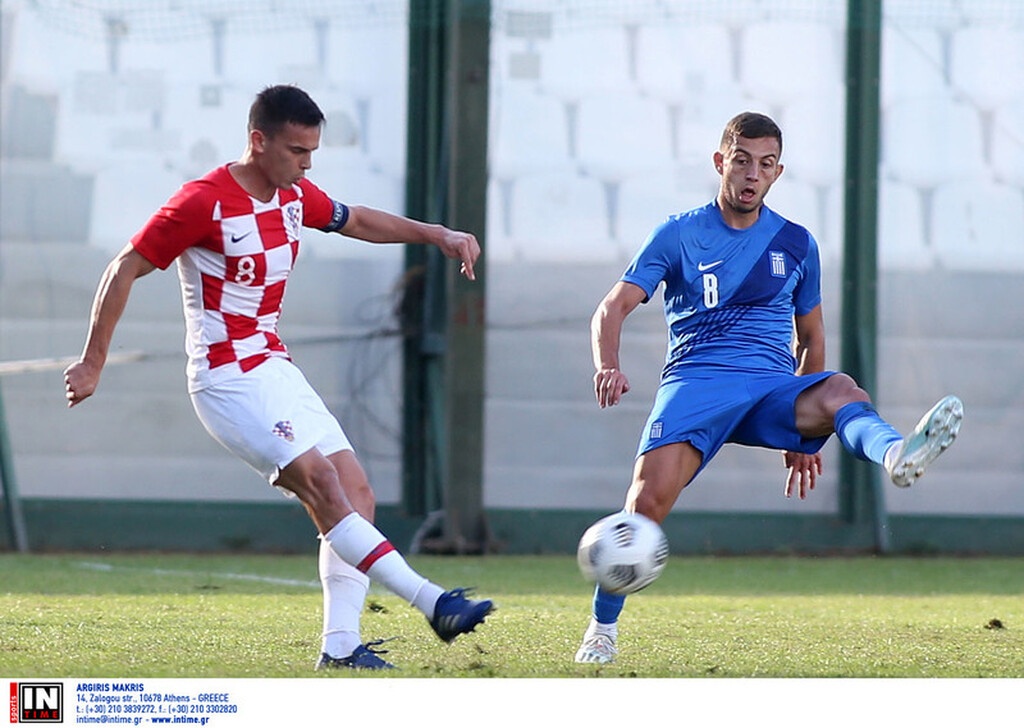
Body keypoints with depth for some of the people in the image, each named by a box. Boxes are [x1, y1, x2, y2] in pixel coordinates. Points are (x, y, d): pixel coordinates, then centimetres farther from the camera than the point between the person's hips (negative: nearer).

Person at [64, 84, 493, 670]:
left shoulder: (293, 196, 7)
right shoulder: (204, 203, -16)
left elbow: (356, 221, 27)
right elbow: (125, 270, -10)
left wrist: (436, 235, 16)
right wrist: (93, 363, -8)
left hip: (276, 369, 9)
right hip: (228, 377, -9)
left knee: (357, 497, -1)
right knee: (325, 489, -21)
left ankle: (341, 645, -4)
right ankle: (434, 604, -28)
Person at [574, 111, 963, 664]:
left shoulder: (796, 244, 16)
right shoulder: (679, 235, 9)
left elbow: (809, 338, 25)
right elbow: (613, 307, 2)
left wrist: (802, 430, 23)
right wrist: (607, 365, -20)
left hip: (771, 389, 1)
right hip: (695, 381, -1)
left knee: (840, 392, -33)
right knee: (648, 499, -24)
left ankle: (896, 455, -69)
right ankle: (602, 628, -3)